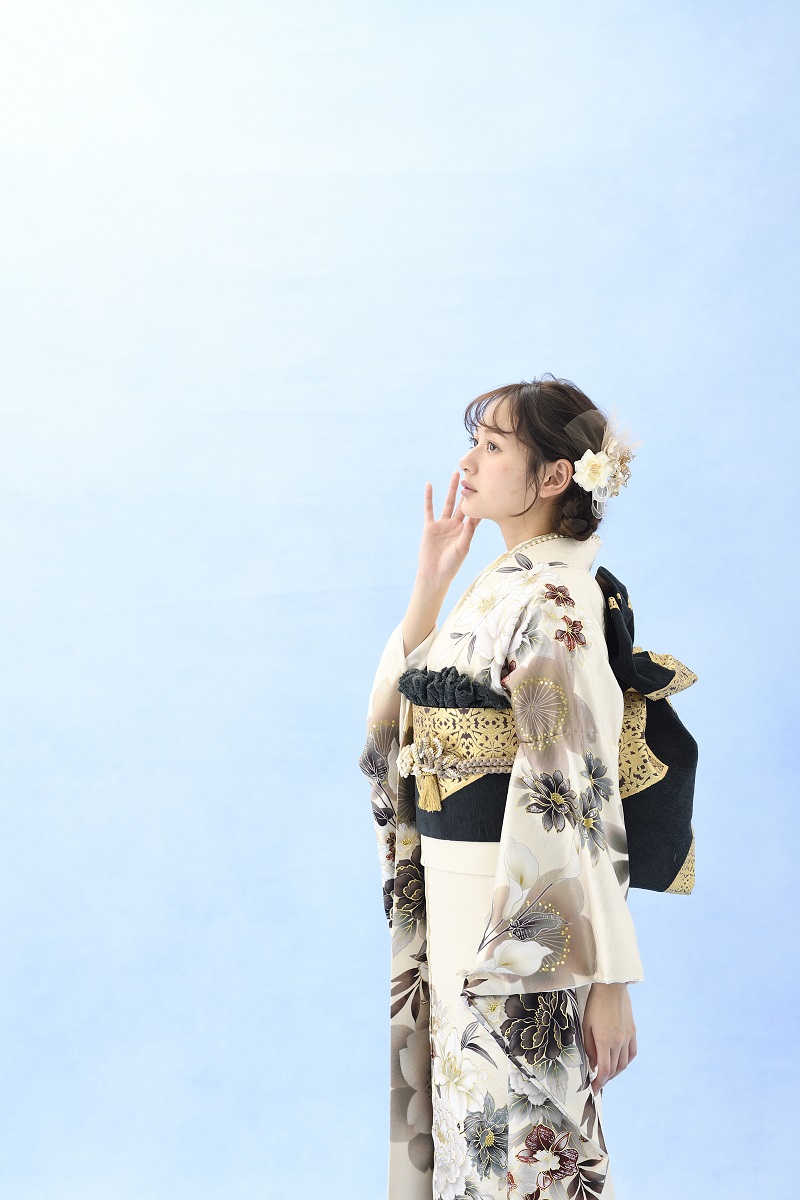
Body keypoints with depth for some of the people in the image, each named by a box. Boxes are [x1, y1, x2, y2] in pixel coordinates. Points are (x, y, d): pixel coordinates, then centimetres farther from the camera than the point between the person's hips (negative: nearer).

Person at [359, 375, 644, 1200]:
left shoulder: (553, 600, -17)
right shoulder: (498, 583, 11)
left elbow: (577, 790, -22)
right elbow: (397, 717, 16)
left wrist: (607, 979, -23)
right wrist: (430, 581, 7)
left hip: (514, 912, -9)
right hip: (453, 884, 9)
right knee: (464, 1115, 19)